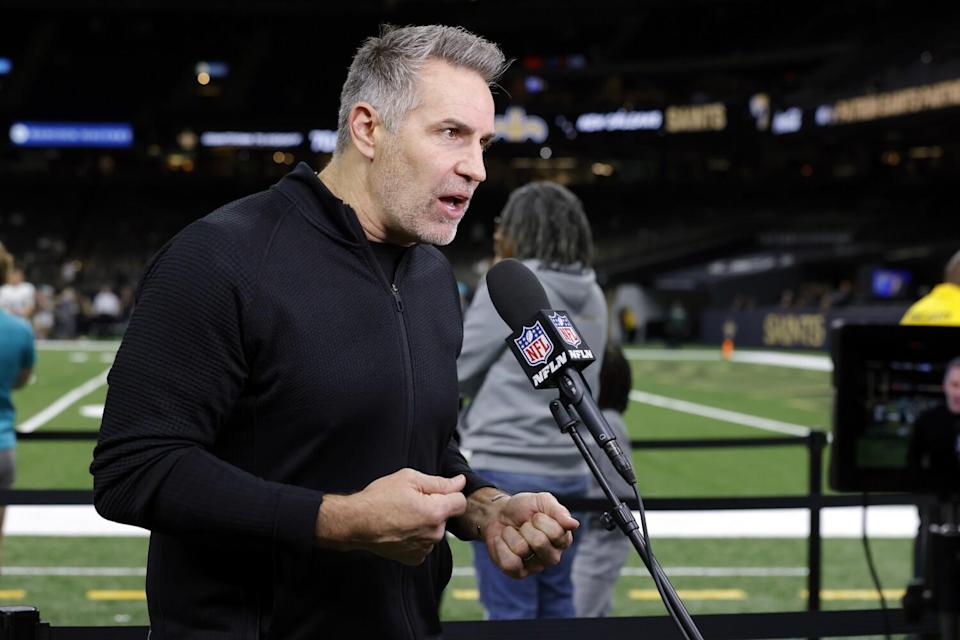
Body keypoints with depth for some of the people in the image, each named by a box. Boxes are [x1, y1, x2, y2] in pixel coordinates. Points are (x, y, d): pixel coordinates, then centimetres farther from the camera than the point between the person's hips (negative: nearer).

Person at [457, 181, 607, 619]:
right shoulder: (591, 297, 10)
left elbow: (458, 372, -5)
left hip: (508, 471, -7)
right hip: (570, 472, 7)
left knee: (509, 610, -2)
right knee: (556, 604, 15)